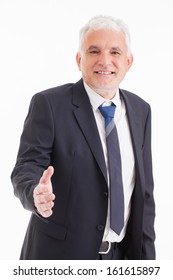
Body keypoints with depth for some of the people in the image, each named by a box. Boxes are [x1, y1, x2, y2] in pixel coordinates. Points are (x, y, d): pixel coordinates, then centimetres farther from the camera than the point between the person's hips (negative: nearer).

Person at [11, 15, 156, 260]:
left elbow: (144, 189, 6)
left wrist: (145, 256, 3)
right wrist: (37, 194, -38)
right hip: (60, 254, -4)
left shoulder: (140, 110, 3)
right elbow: (27, 168, -15)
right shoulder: (49, 104, -12)